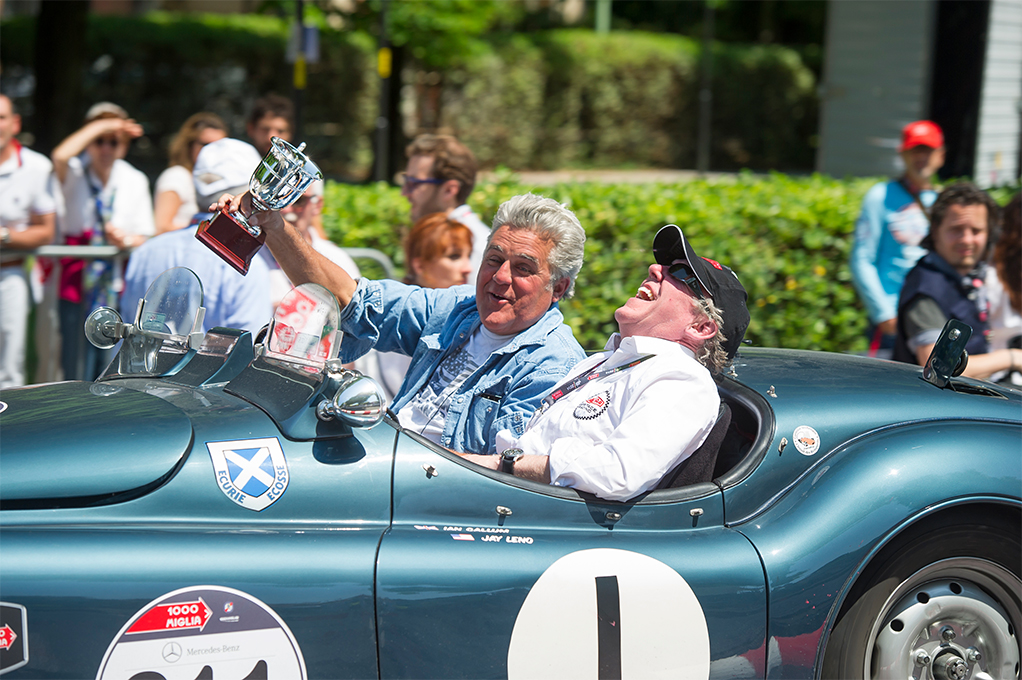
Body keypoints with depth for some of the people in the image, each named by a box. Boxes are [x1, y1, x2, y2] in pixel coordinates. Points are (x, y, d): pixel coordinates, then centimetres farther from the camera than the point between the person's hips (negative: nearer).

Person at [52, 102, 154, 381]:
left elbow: (145, 237, 10)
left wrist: (126, 240, -13)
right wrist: (99, 126, -18)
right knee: (76, 372, -6)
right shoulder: (74, 174, -1)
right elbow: (60, 156, -26)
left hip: (119, 289, 2)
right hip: (77, 283, -2)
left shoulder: (135, 180, 9)